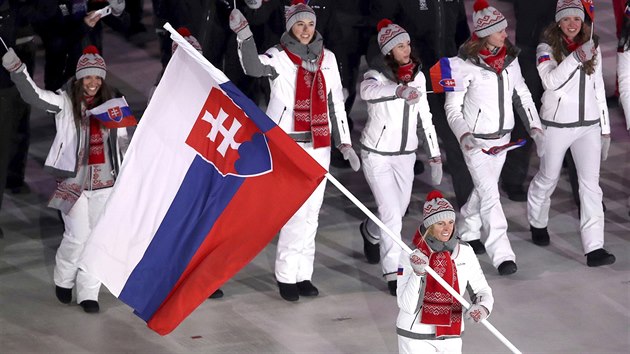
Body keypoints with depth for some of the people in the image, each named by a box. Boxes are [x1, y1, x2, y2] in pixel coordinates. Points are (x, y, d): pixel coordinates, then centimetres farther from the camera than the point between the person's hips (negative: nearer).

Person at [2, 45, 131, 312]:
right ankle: (64, 279, 21)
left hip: (104, 179, 3)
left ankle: (88, 293, 14)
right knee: (78, 235, -7)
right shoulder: (65, 102, -5)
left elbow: (122, 140, 14)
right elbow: (33, 95, -19)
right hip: (74, 178, -3)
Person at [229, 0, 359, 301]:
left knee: (311, 212, 7)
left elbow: (335, 103, 16)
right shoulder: (279, 56, -5)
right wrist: (244, 35, -41)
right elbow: (254, 67, -27)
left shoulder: (327, 59, 10)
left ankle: (303, 275, 16)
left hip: (319, 145, 5)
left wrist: (344, 143, 13)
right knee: (296, 213, -10)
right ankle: (286, 276, 0)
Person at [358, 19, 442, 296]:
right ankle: (393, 274, -3)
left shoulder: (418, 77, 0)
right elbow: (367, 91, -43)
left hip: (406, 156, 5)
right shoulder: (376, 76, -17)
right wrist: (399, 91, -61)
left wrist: (435, 156, 9)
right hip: (377, 155, -5)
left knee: (398, 212, 17)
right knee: (392, 215, -12)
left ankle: (370, 232, 50)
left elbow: (425, 118, 9)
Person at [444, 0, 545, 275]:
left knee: (484, 189, 20)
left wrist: (535, 127, -1)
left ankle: (469, 232, 43)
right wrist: (463, 134, -28)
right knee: (490, 194, -12)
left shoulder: (509, 58, -1)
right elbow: (452, 108, -12)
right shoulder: (465, 65, -18)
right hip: (476, 140, -6)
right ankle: (501, 255, -13)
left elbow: (522, 95, 9)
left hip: (503, 137, 6)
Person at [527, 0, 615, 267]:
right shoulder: (547, 48, -8)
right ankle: (537, 223, 42)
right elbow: (550, 80, -25)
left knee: (591, 184, -7)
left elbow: (599, 88, 13)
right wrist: (576, 57, -36)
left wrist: (605, 129, 12)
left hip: (588, 125, 3)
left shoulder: (592, 47, 6)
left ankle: (594, 248, -11)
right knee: (548, 178, 14)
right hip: (556, 124, -3)